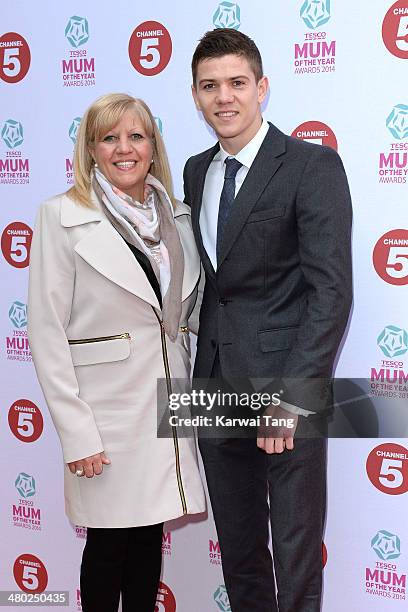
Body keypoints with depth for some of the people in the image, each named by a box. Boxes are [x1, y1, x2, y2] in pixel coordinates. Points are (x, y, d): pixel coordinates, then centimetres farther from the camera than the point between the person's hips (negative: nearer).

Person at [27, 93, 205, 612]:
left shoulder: (177, 214, 7)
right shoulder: (62, 216, -7)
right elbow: (47, 332, -10)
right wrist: (76, 433, -14)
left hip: (168, 402, 5)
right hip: (108, 408, -4)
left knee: (150, 534, 15)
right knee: (109, 543, 9)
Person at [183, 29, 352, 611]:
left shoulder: (313, 165, -8)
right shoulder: (195, 172, 12)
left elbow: (331, 289, -14)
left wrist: (292, 395, -20)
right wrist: (199, 375, 7)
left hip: (286, 388, -5)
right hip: (217, 387, 6)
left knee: (297, 558, 6)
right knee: (237, 551, 17)